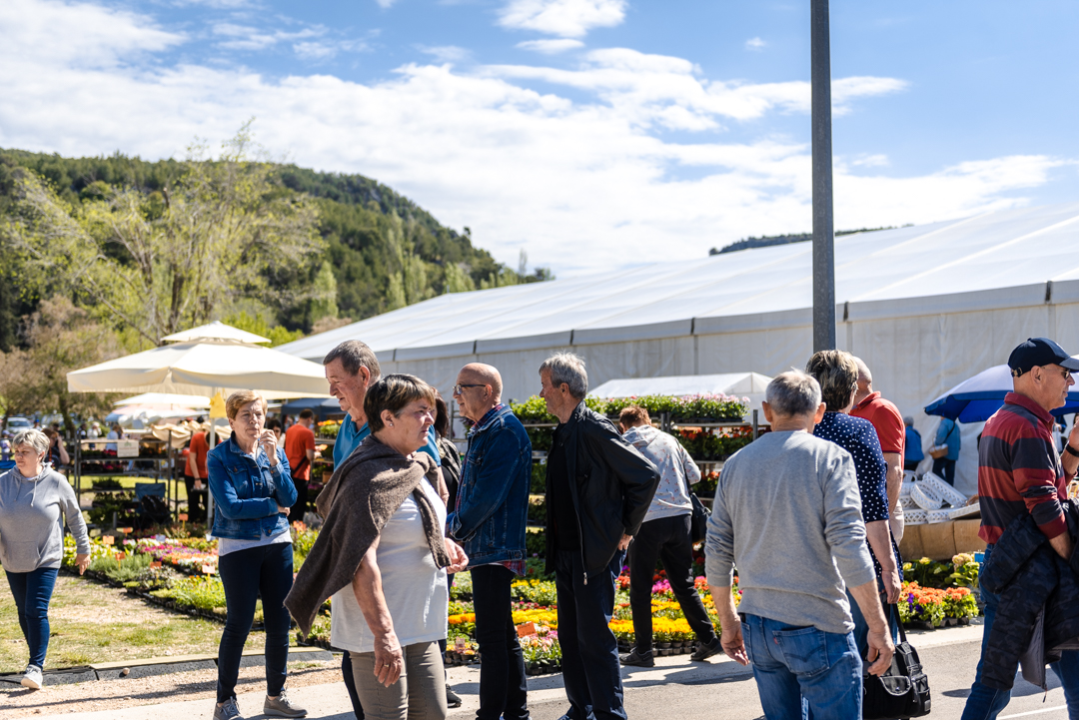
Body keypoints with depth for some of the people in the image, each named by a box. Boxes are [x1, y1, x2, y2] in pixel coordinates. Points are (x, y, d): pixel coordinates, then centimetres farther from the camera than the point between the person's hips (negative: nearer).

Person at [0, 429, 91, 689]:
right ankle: (36, 655, 34)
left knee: (37, 611, -12)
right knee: (23, 612, 14)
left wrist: (83, 549, 9)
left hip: (45, 560, -3)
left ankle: (36, 666, -6)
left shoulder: (56, 482, -8)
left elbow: (75, 516, 4)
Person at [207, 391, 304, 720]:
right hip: (237, 548, -4)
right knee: (239, 624, -3)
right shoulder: (219, 458, -5)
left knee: (280, 622, 7)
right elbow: (230, 507, -15)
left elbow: (290, 498, -6)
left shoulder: (275, 452, 6)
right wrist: (273, 506, -7)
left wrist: (273, 460, -17)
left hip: (278, 544, 4)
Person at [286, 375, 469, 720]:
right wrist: (383, 633, -29)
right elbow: (362, 563, -25)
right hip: (379, 629, -9)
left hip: (420, 628, 9)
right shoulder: (371, 476, -18)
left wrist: (441, 543, 10)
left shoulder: (414, 467, 12)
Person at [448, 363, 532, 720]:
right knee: (502, 635, 16)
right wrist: (458, 524, 6)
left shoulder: (505, 430, -14)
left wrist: (455, 527, -10)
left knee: (492, 637, -6)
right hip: (484, 548, 10)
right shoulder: (482, 431, 17)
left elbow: (488, 495, -20)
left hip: (495, 548, -10)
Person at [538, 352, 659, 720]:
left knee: (594, 636, -5)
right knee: (570, 636, 14)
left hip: (596, 553, -9)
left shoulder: (594, 430, -16)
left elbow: (647, 475, -16)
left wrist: (627, 529, -9)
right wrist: (556, 548, 16)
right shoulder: (563, 432, 12)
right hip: (566, 552, 9)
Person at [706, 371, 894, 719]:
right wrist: (877, 627, -11)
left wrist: (728, 623, 20)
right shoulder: (830, 458, -7)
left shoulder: (736, 464, 8)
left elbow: (717, 553, 10)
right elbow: (849, 549, -15)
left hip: (757, 626, 5)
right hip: (817, 627, -5)